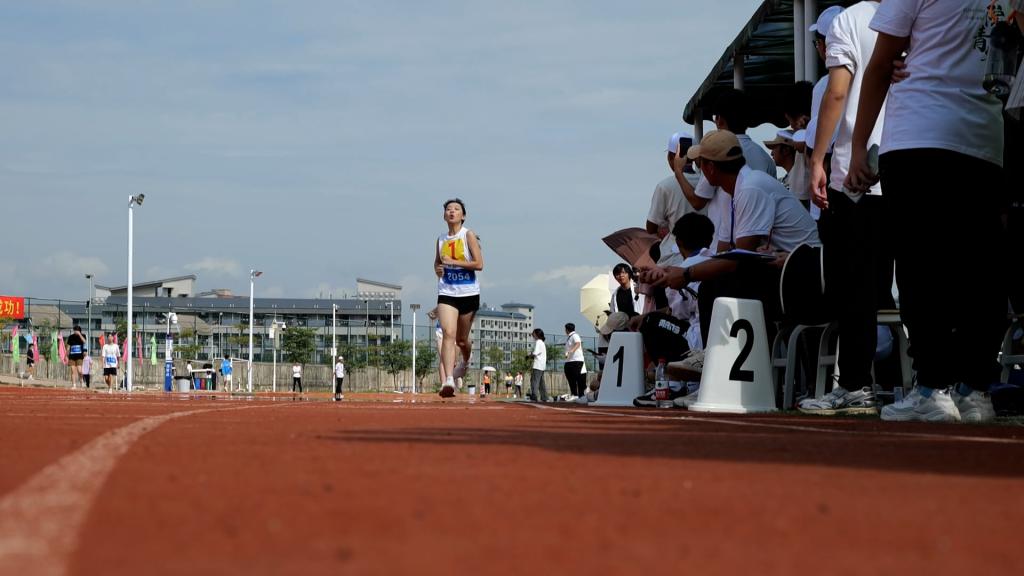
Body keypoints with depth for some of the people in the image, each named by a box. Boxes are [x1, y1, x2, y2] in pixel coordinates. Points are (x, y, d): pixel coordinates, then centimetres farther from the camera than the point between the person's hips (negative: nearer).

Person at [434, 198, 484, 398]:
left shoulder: (468, 235, -5)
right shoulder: (441, 239, 8)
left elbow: (479, 264, -13)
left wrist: (452, 262, -17)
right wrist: (437, 269, 2)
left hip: (469, 293, -2)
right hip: (447, 293, 2)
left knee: (462, 340, 10)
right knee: (448, 333, -19)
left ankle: (465, 361, 47)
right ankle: (448, 380, -29)